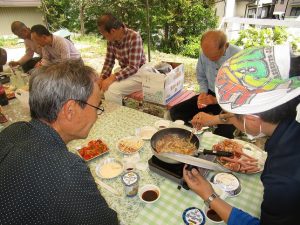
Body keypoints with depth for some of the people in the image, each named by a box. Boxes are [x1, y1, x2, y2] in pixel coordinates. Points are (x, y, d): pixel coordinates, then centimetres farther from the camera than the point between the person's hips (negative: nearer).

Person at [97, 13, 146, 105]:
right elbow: (109, 61, 4)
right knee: (98, 86, -4)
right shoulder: (111, 40, -4)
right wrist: (102, 78, -12)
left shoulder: (134, 37, -23)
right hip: (124, 71, 7)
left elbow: (133, 67, -26)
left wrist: (112, 78, -30)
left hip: (138, 73, -7)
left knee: (111, 90, -26)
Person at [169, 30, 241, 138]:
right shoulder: (205, 53, -8)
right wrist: (203, 92, -7)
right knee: (175, 112, -10)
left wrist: (217, 100, -22)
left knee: (223, 133, -33)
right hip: (210, 94, 5)